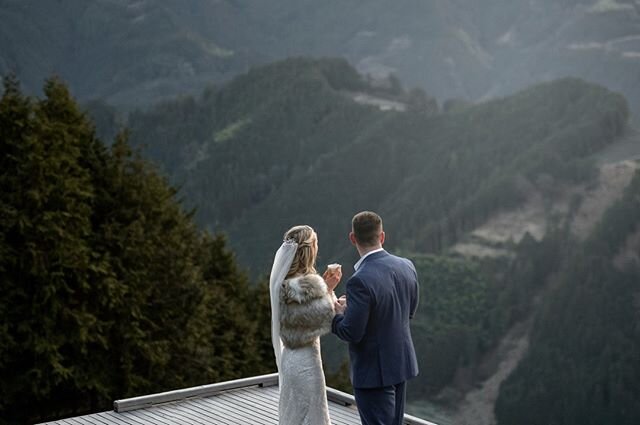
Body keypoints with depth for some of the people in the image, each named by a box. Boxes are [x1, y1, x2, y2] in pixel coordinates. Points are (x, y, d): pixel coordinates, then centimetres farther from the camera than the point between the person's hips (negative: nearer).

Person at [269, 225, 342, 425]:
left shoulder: (283, 280, 5)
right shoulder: (308, 284, -22)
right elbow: (325, 321, -18)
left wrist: (323, 285, 5)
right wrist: (328, 290, -10)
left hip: (290, 357, 9)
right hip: (306, 360, -9)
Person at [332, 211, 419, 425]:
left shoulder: (360, 281, -26)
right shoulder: (406, 267, -3)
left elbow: (352, 333, -23)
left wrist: (338, 314, -2)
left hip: (374, 372, -7)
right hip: (401, 363, 7)